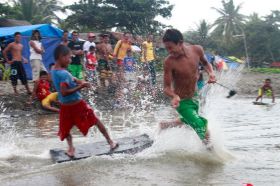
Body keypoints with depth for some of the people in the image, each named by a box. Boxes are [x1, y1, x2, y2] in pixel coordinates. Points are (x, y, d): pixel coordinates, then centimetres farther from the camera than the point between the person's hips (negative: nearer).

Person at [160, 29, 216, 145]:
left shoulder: (197, 50, -12)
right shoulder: (169, 62, -24)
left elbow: (205, 63, 10)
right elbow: (167, 87, -19)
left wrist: (211, 73, -10)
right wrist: (174, 96, -40)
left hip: (195, 97, 6)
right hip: (183, 102, -6)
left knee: (187, 121, 30)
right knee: (203, 130, -16)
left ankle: (165, 125, 50)